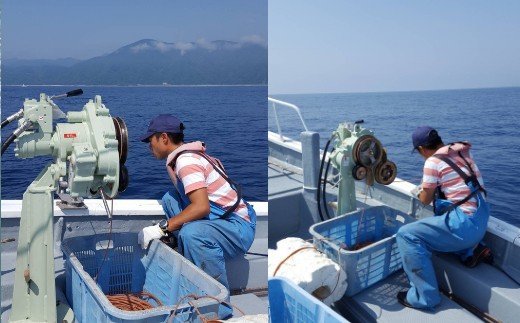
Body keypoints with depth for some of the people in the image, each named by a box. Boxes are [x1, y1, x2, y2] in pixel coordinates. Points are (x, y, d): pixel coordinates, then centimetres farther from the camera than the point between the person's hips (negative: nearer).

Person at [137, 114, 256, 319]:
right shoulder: (186, 155, 11)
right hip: (222, 220, 10)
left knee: (192, 233, -37)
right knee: (170, 199, 12)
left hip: (239, 229, -10)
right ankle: (190, 263, 14)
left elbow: (201, 207, -30)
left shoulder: (185, 160, -18)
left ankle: (219, 304, -21)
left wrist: (162, 228, -25)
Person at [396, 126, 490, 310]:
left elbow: (426, 199, -3)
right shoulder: (461, 151, 10)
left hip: (465, 224, -9)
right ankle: (471, 251, 15)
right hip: (481, 218, 9)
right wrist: (430, 187, 30)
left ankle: (423, 297, -11)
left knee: (406, 235, -12)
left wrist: (418, 192, 18)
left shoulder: (433, 162, -12)